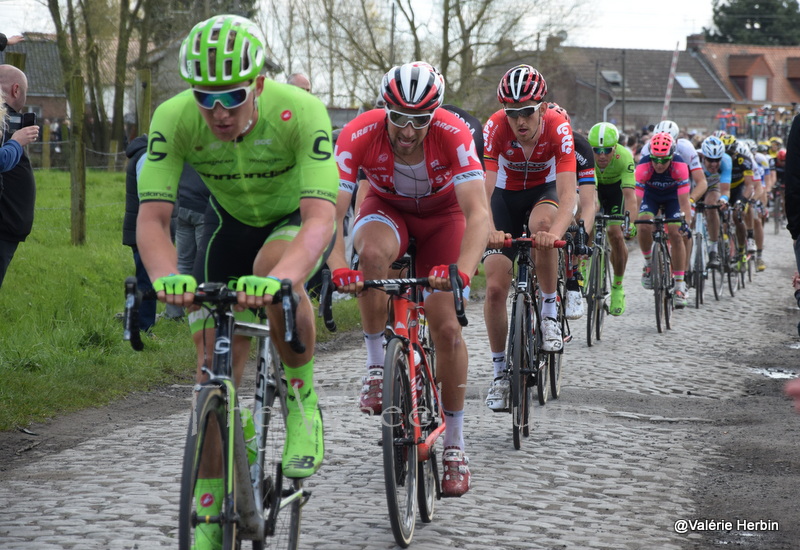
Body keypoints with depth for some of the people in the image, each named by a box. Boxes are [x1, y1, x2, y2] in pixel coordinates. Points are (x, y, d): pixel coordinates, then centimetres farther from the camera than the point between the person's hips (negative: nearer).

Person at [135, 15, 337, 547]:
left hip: (297, 220, -3)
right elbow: (152, 217, -31)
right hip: (231, 223, 3)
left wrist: (278, 278, -63)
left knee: (276, 273, -39)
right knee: (216, 371, -4)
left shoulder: (301, 112, -36)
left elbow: (320, 218, -44)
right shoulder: (174, 119, -29)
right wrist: (167, 276, -54)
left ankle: (303, 405, -14)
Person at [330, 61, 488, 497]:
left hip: (442, 215, 0)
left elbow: (478, 213, -42)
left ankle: (454, 445, 5)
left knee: (446, 327, -10)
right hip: (386, 208, 0)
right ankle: (377, 368, -18)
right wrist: (338, 268, -54)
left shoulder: (453, 134, -34)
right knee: (372, 253, -37)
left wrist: (463, 270, -59)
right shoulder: (359, 135, -32)